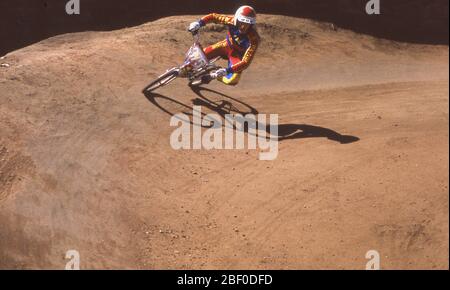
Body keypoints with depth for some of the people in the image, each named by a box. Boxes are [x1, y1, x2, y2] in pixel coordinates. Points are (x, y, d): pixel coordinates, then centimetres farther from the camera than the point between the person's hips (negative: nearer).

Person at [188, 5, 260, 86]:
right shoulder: (232, 21, -29)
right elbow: (214, 16, -17)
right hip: (227, 45, 3)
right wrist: (199, 23, -33)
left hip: (238, 54, -3)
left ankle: (215, 75, 9)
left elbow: (246, 62, -38)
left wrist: (227, 70, -47)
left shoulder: (254, 39, -37)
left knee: (232, 81, -22)